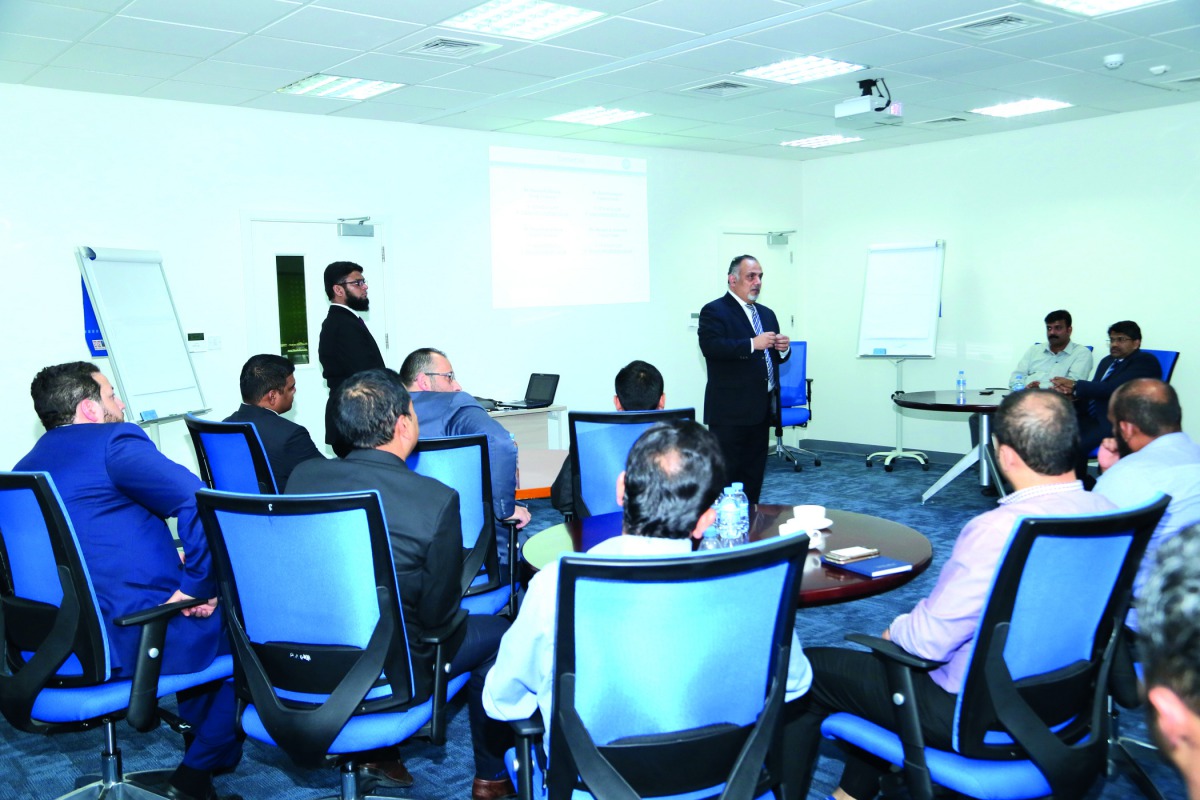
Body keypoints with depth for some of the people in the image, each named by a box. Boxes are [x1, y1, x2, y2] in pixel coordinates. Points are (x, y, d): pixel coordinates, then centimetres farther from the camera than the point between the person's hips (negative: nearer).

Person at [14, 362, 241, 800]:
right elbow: (200, 503, -26)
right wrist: (197, 586, -16)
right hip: (128, 640, -9)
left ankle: (199, 731, 40)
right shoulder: (113, 442, -12)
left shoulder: (24, 469, 14)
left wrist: (166, 559, 18)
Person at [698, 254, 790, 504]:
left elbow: (774, 356, 23)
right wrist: (752, 344, -27)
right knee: (725, 474, -6)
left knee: (754, 474, 13)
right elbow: (710, 346, -23)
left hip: (761, 408, 8)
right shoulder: (714, 312, -6)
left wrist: (784, 348, -1)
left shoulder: (766, 314, 19)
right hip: (730, 410, -8)